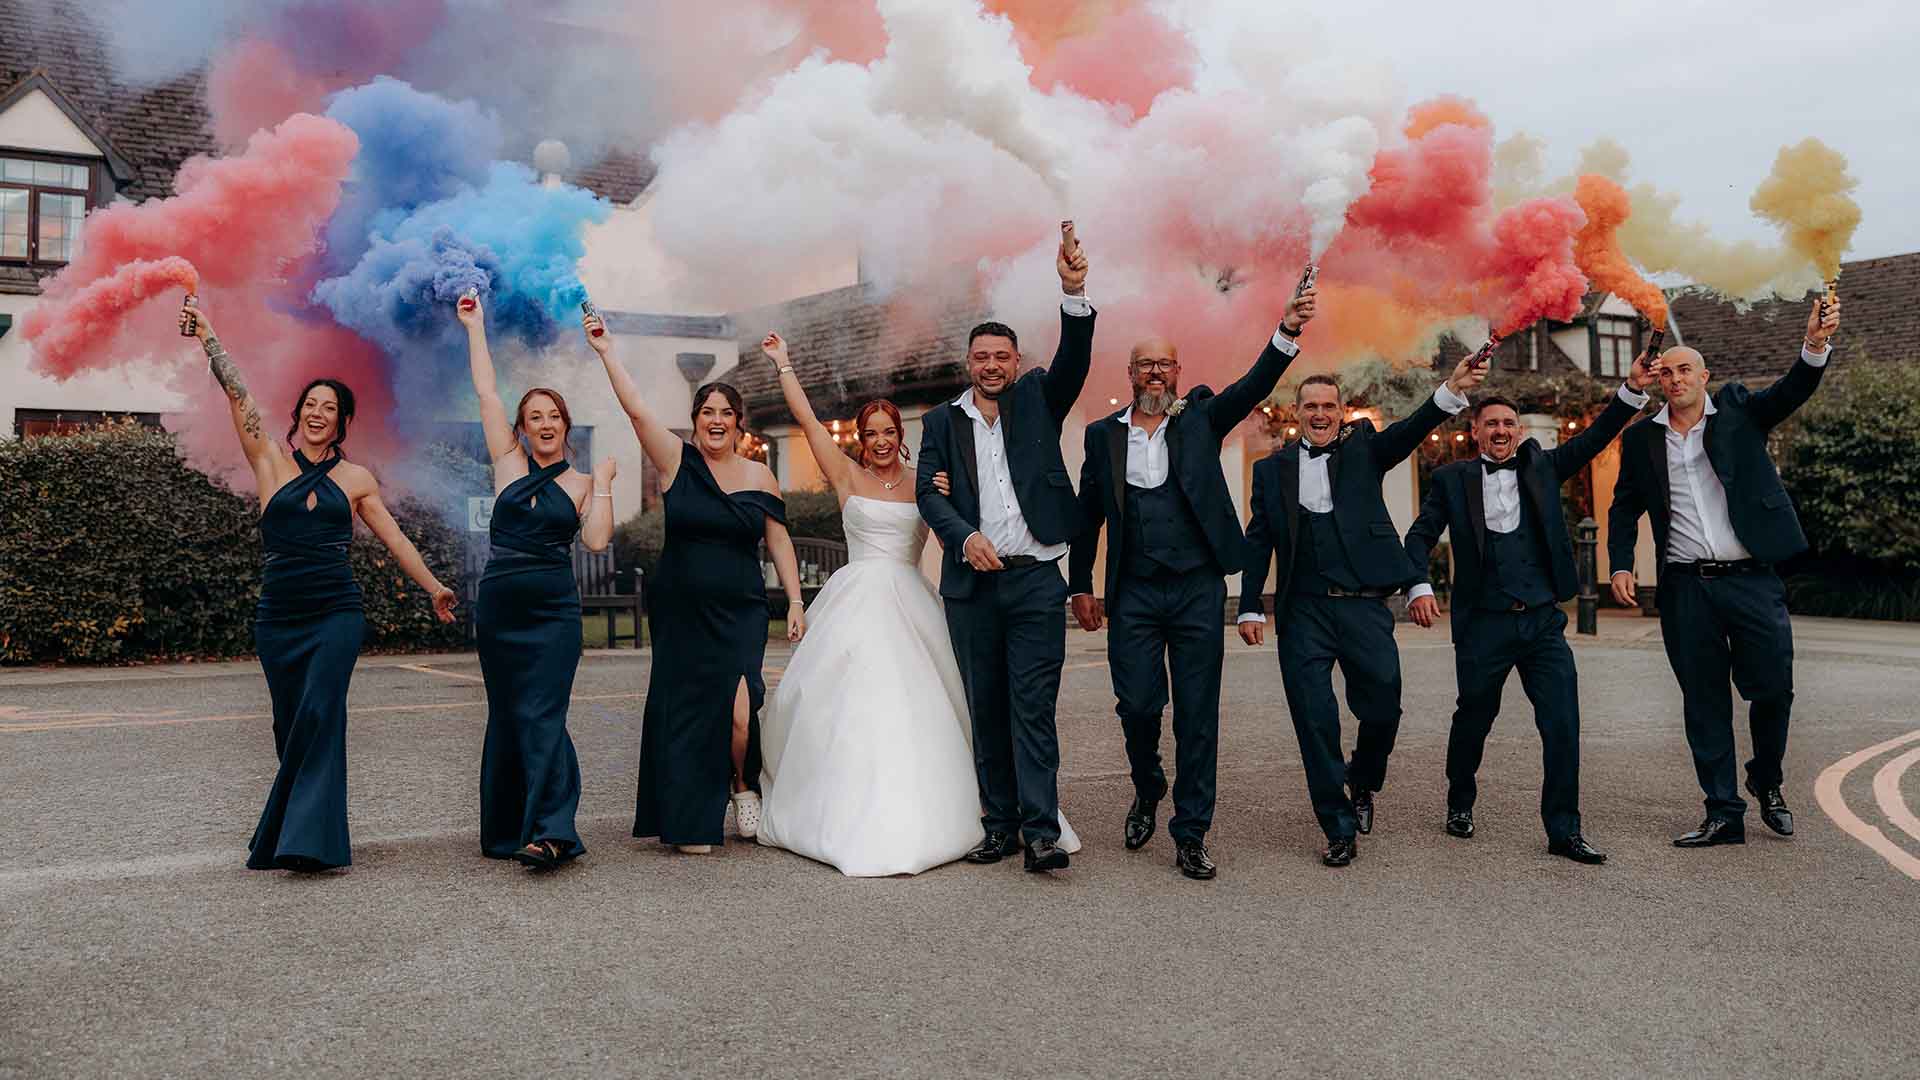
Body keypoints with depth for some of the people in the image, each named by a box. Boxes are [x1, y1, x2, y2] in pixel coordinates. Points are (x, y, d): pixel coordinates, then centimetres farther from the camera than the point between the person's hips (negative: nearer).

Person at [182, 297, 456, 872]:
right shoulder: (271, 462, 7)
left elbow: (395, 538, 13)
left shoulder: (356, 479, 8)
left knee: (319, 715, -14)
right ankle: (288, 831, 19)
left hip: (337, 612, -1)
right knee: (290, 726, 5)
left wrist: (434, 588, 16)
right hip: (278, 615, 1)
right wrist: (208, 337, -1)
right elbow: (239, 396, 2)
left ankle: (309, 838, -12)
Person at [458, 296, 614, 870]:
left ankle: (551, 831, -16)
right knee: (507, 717, 8)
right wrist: (475, 326, 11)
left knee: (540, 716, -12)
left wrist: (603, 482, -3)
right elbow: (486, 392, 8)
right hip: (499, 605, 2)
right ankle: (507, 829, 18)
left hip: (554, 608, -2)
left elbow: (596, 539, -7)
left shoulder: (581, 483, 6)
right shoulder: (509, 462, 9)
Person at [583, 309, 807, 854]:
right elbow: (637, 410, -10)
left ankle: (745, 784, 16)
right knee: (683, 707, 5)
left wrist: (795, 602, 2)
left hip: (740, 610, 0)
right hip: (680, 609, 0)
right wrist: (607, 353, -13)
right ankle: (692, 823, 19)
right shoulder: (676, 460, 0)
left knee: (739, 708, -15)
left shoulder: (759, 475, 4)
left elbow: (779, 541, 7)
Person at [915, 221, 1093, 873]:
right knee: (986, 710, 7)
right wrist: (965, 536, -17)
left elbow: (1075, 357, -7)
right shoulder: (943, 420, 11)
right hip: (971, 582, 2)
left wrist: (1073, 291, -23)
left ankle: (1041, 832, -6)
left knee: (1033, 707, -6)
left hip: (1036, 580, -2)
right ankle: (999, 825, 15)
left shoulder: (1038, 399, 10)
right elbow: (927, 489, 0)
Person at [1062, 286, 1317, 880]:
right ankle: (1148, 793, 30)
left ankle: (1191, 835, 12)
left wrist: (1288, 330, -25)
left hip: (1198, 589, 0)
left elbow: (1254, 385, -8)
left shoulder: (1200, 418, 7)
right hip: (1133, 594, 0)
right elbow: (1087, 514, 12)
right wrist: (1080, 586, 8)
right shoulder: (1102, 434, 8)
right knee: (1137, 705, -1)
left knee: (1198, 715, 2)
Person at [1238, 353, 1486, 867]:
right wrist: (1250, 607, -1)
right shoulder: (1272, 468, 11)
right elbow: (1258, 542, 8)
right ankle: (1339, 829, 13)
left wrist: (1452, 390, -28)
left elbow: (1409, 431, -10)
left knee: (1382, 709, 0)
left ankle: (1362, 783, 32)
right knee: (1315, 723, 0)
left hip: (1364, 607, 0)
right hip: (1303, 613, 0)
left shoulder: (1363, 448, 9)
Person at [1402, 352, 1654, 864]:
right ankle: (1460, 803, 35)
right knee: (1473, 720, 11)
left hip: (1543, 621, 2)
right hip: (1483, 624, -2)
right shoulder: (1452, 479, 5)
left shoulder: (1540, 467, 11)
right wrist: (1418, 587, -14)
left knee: (1562, 725, -4)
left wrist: (1633, 390, -11)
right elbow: (1420, 537, 2)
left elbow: (1595, 437, 3)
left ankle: (1564, 830, 6)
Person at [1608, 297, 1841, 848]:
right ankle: (1723, 814, 14)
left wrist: (1816, 345, -30)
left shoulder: (1738, 409, 6)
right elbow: (1625, 508, 13)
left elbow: (1790, 392, -11)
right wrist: (1621, 565, 0)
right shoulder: (1641, 439, 9)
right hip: (1686, 589, 1)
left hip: (1752, 581, -1)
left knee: (1773, 688, -1)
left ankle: (1767, 781, 28)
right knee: (1704, 704, 5)